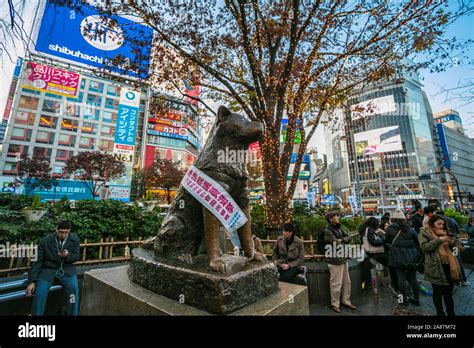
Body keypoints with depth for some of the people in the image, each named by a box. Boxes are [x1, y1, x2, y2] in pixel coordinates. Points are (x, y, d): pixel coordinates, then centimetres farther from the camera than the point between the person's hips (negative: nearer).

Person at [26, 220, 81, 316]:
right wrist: (32, 281, -7)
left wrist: (68, 255, -20)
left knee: (74, 289, -23)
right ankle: (37, 314, 4)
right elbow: (38, 261, -2)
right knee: (40, 292, -23)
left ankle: (72, 314, -2)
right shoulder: (44, 241, -5)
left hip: (66, 269, 0)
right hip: (49, 269, 1)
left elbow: (76, 256, 4)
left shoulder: (75, 240, -2)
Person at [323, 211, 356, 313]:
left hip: (343, 259, 8)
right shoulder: (327, 231, -18)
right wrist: (344, 240, -4)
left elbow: (348, 238, 3)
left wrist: (341, 240, -15)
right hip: (335, 261, -8)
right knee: (336, 284, 3)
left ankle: (346, 301, 36)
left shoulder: (339, 228, 7)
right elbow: (337, 244, -22)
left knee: (347, 282, 19)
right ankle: (335, 304, 21)